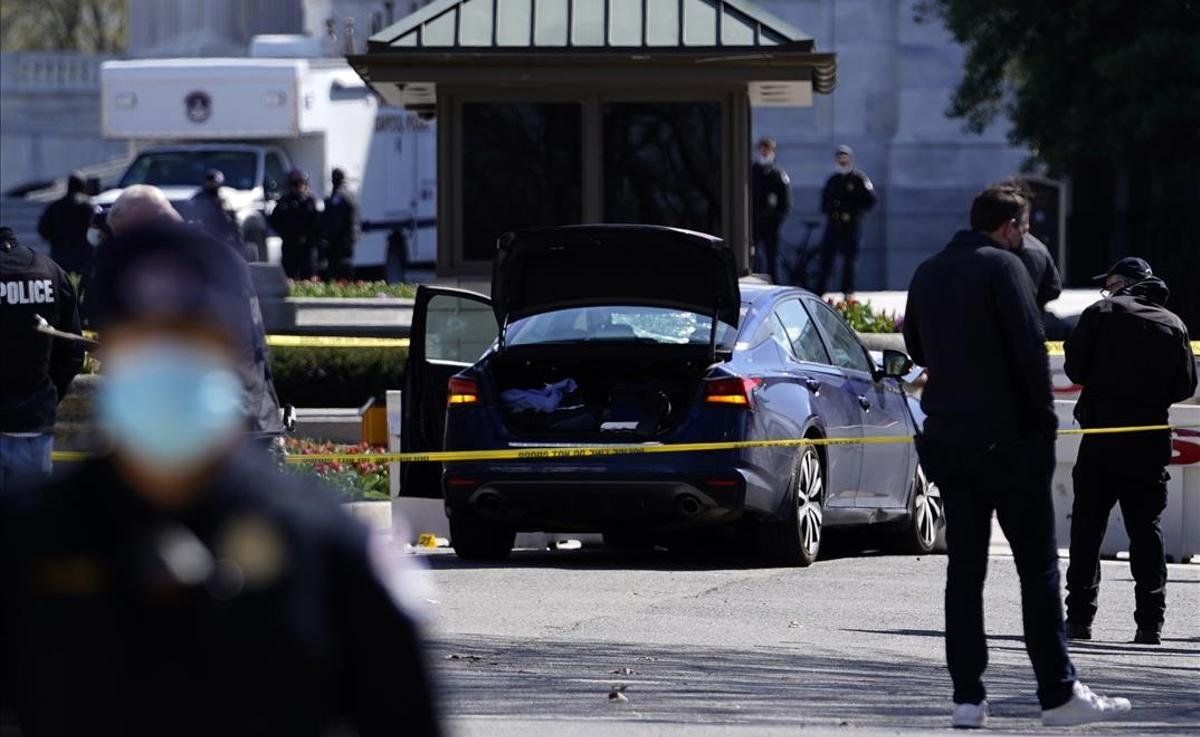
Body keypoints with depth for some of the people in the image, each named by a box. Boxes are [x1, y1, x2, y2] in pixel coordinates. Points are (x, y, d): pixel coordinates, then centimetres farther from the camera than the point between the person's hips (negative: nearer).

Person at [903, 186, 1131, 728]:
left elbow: (917, 348, 24)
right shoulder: (1003, 266, -9)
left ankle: (967, 697, 4)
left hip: (945, 440, 6)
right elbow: (1029, 348, -15)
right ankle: (1058, 693, -2)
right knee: (1038, 565, -1)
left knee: (964, 566, 8)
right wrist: (1044, 420, -7)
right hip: (1008, 440, -6)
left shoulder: (928, 273, 12)